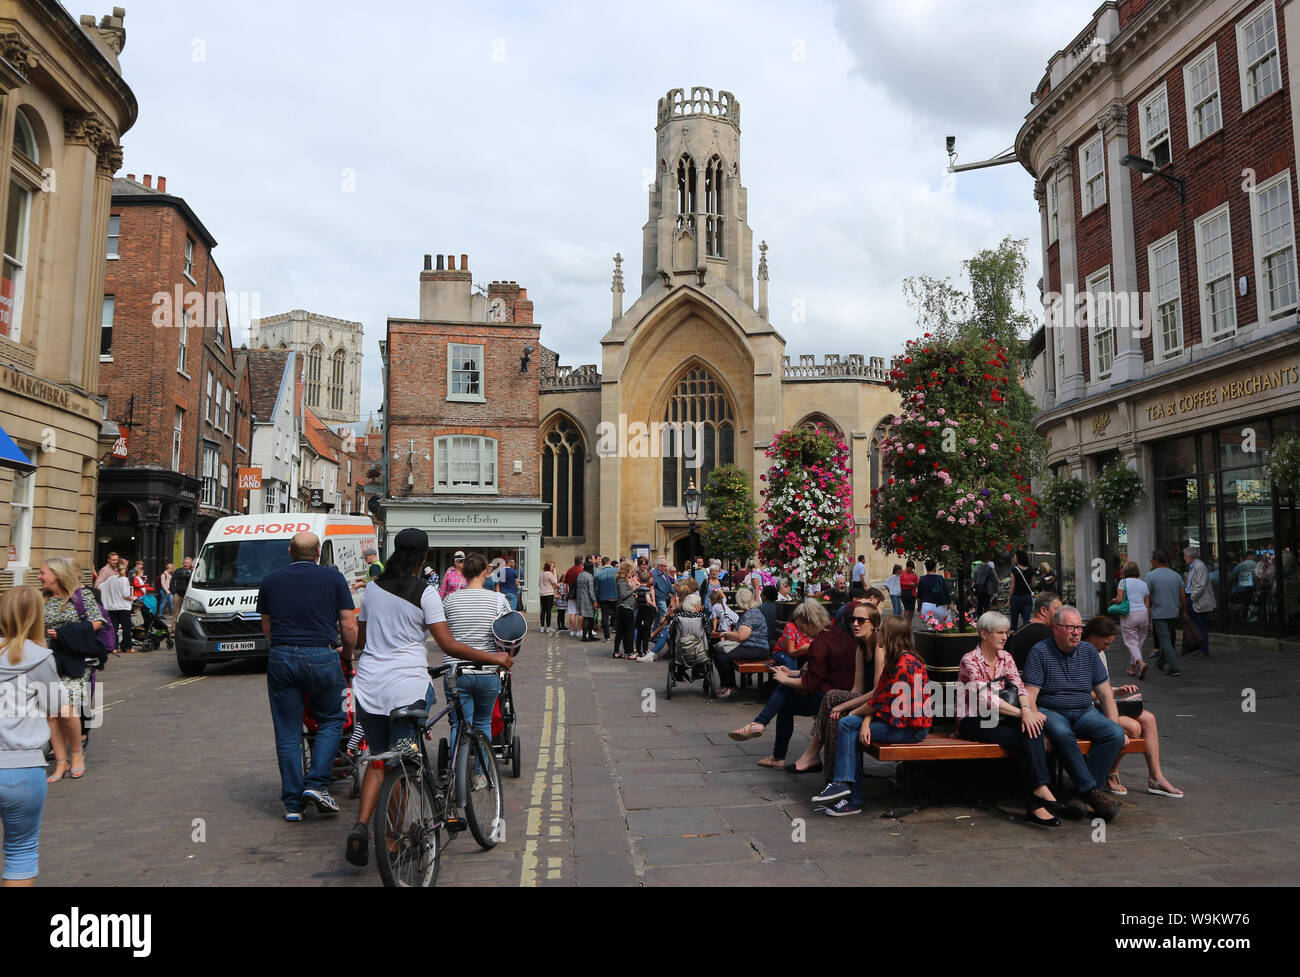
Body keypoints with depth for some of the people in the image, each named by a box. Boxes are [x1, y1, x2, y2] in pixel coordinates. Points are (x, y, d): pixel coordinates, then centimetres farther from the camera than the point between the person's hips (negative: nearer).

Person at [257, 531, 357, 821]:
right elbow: (349, 627, -1)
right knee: (331, 721, 16)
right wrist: (347, 654, 17)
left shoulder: (270, 580, 10)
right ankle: (317, 784, 3)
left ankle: (293, 803, 12)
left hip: (280, 657, 3)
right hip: (321, 658, -2)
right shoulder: (333, 578, 2)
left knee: (287, 733, 9)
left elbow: (266, 627, 17)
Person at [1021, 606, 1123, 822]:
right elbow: (1029, 695, -10)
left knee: (1116, 734, -23)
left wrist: (1114, 725, 0)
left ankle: (1085, 792, -23)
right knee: (1062, 733, -37)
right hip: (1051, 712, -5)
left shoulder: (1088, 651, 11)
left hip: (1084, 713, 5)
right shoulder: (1039, 652, -4)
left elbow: (1105, 693, 12)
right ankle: (1092, 792, -33)